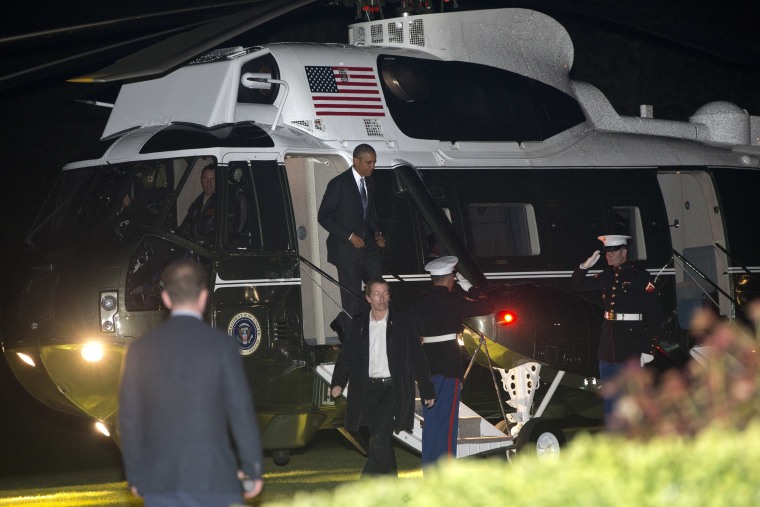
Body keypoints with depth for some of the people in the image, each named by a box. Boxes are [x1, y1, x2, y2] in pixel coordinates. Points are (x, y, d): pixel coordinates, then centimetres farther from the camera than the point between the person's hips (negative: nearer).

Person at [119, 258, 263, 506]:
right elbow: (241, 410, -6)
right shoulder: (222, 345, -6)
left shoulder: (140, 349, 3)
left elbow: (129, 418, 6)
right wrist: (252, 469, 2)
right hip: (212, 476, -3)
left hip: (160, 478, 3)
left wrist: (135, 475, 14)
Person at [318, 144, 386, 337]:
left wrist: (376, 234, 5)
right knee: (352, 297, -4)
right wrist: (349, 236, -16)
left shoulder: (369, 183, 11)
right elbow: (323, 216, -11)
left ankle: (342, 324, 19)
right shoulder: (339, 184, -12)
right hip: (346, 249, -7)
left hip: (367, 246, 7)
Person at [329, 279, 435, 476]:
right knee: (381, 441, 12)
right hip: (368, 390, 4)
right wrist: (338, 383, -9)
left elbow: (417, 358, 1)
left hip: (392, 389, -4)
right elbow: (346, 356, 7)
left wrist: (427, 391, 0)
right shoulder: (358, 325, 7)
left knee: (380, 440, -16)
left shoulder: (402, 323, -1)